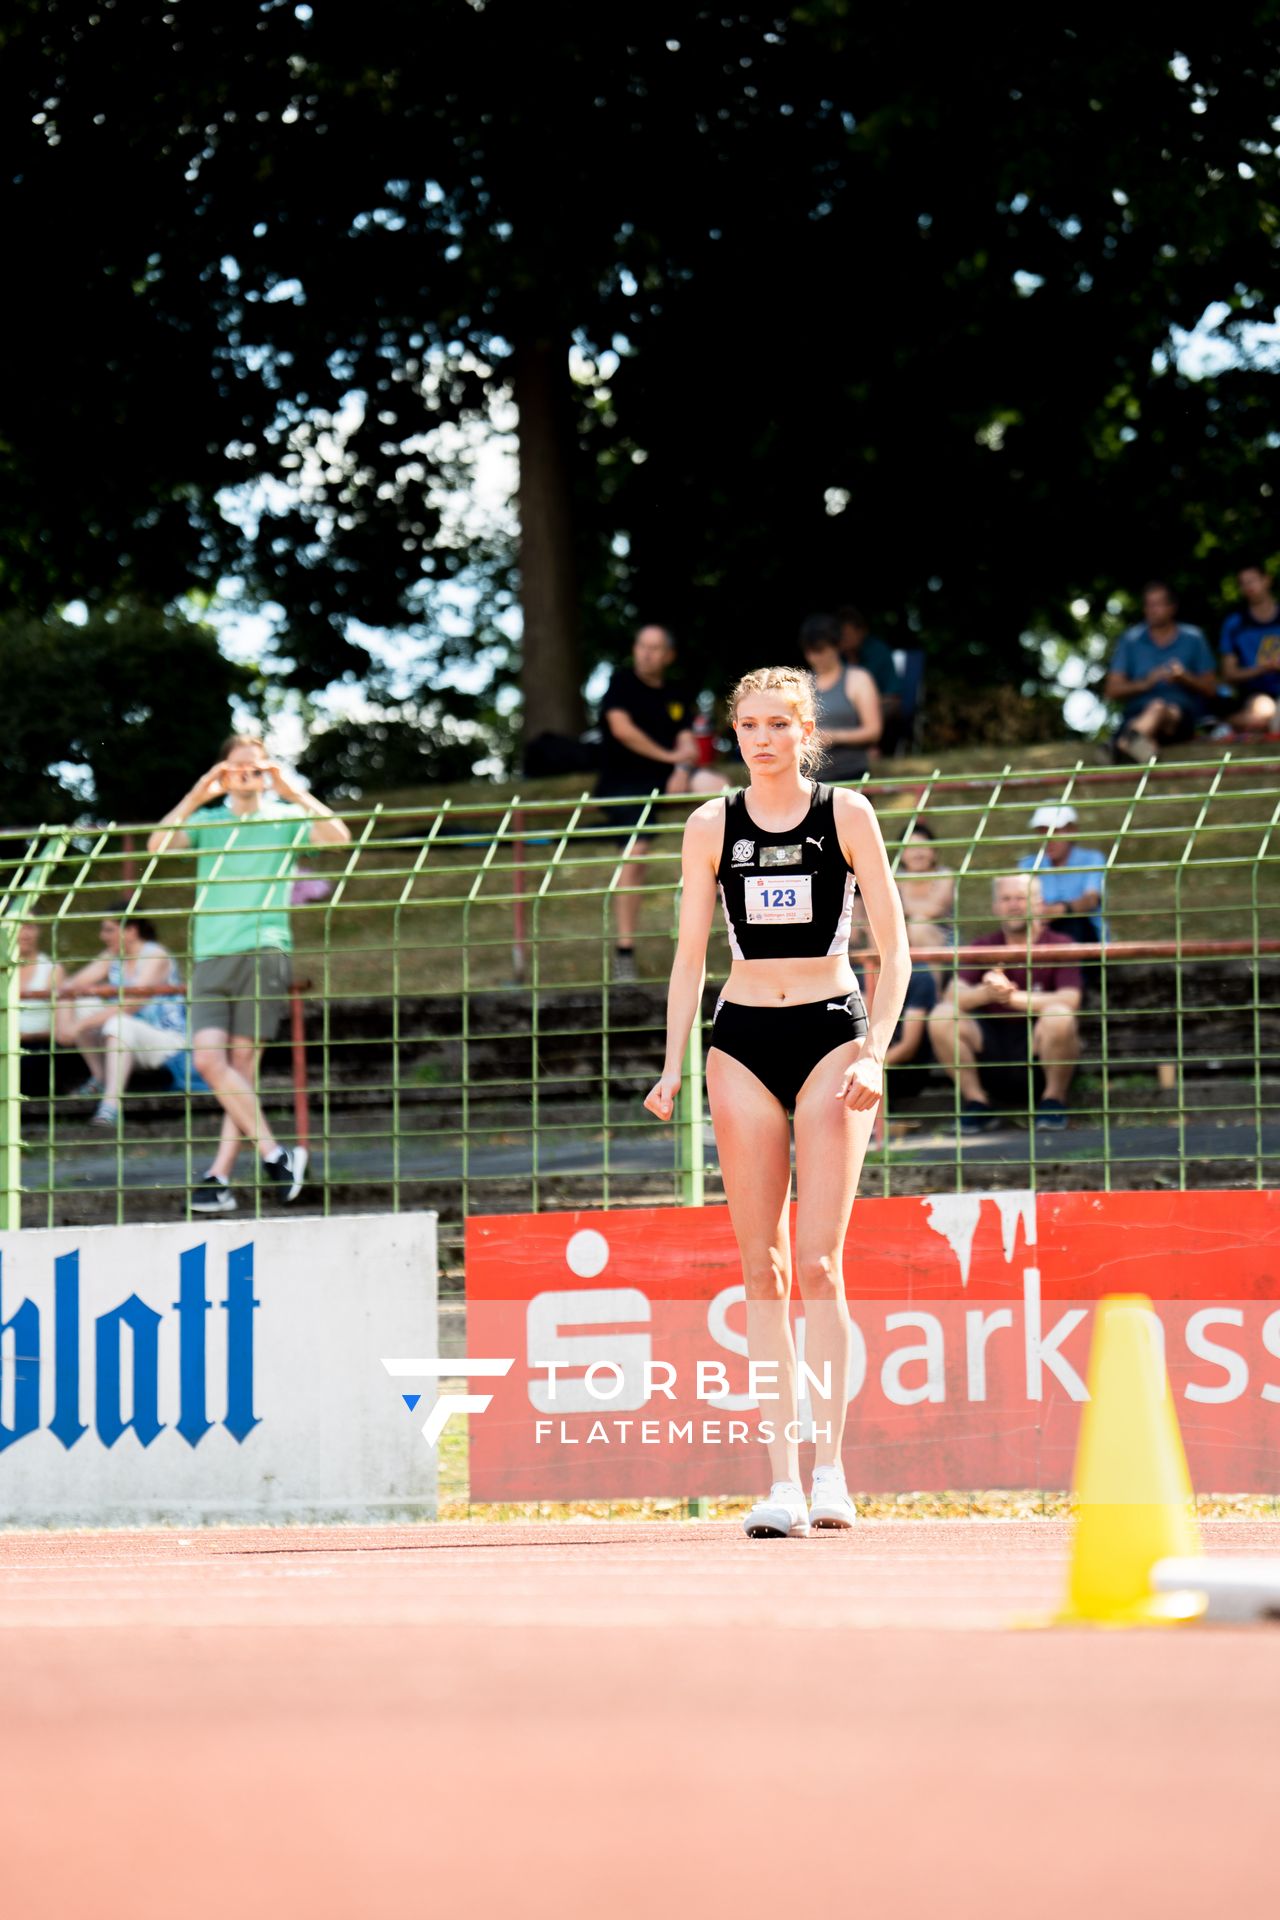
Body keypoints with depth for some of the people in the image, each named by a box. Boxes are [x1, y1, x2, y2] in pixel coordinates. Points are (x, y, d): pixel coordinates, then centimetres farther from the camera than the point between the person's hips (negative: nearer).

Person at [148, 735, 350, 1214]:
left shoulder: (285, 819, 10)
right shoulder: (206, 820, 15)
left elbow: (338, 837, -6)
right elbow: (157, 845, -1)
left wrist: (293, 793, -9)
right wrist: (196, 797, -7)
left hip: (263, 953, -3)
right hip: (210, 955, 3)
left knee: (242, 1064, -7)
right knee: (208, 1059, -12)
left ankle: (220, 1175, -6)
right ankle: (274, 1154, -6)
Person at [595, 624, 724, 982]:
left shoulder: (677, 696, 11)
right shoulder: (622, 683, 0)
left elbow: (687, 743, 3)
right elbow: (621, 727, -13)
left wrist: (682, 769, -20)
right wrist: (669, 755, -11)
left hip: (667, 776, 4)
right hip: (624, 781, -4)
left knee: (719, 787, -24)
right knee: (635, 855, -16)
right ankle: (624, 952, -11)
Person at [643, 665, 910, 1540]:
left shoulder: (846, 813, 1)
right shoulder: (711, 826, 7)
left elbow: (895, 948, 1)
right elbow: (690, 957, 11)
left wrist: (875, 1051, -11)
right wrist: (674, 1067, 2)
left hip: (831, 1036, -2)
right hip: (743, 1040, 2)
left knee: (819, 1263, -12)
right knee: (763, 1270, -1)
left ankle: (830, 1467, -9)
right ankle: (783, 1478, -1)